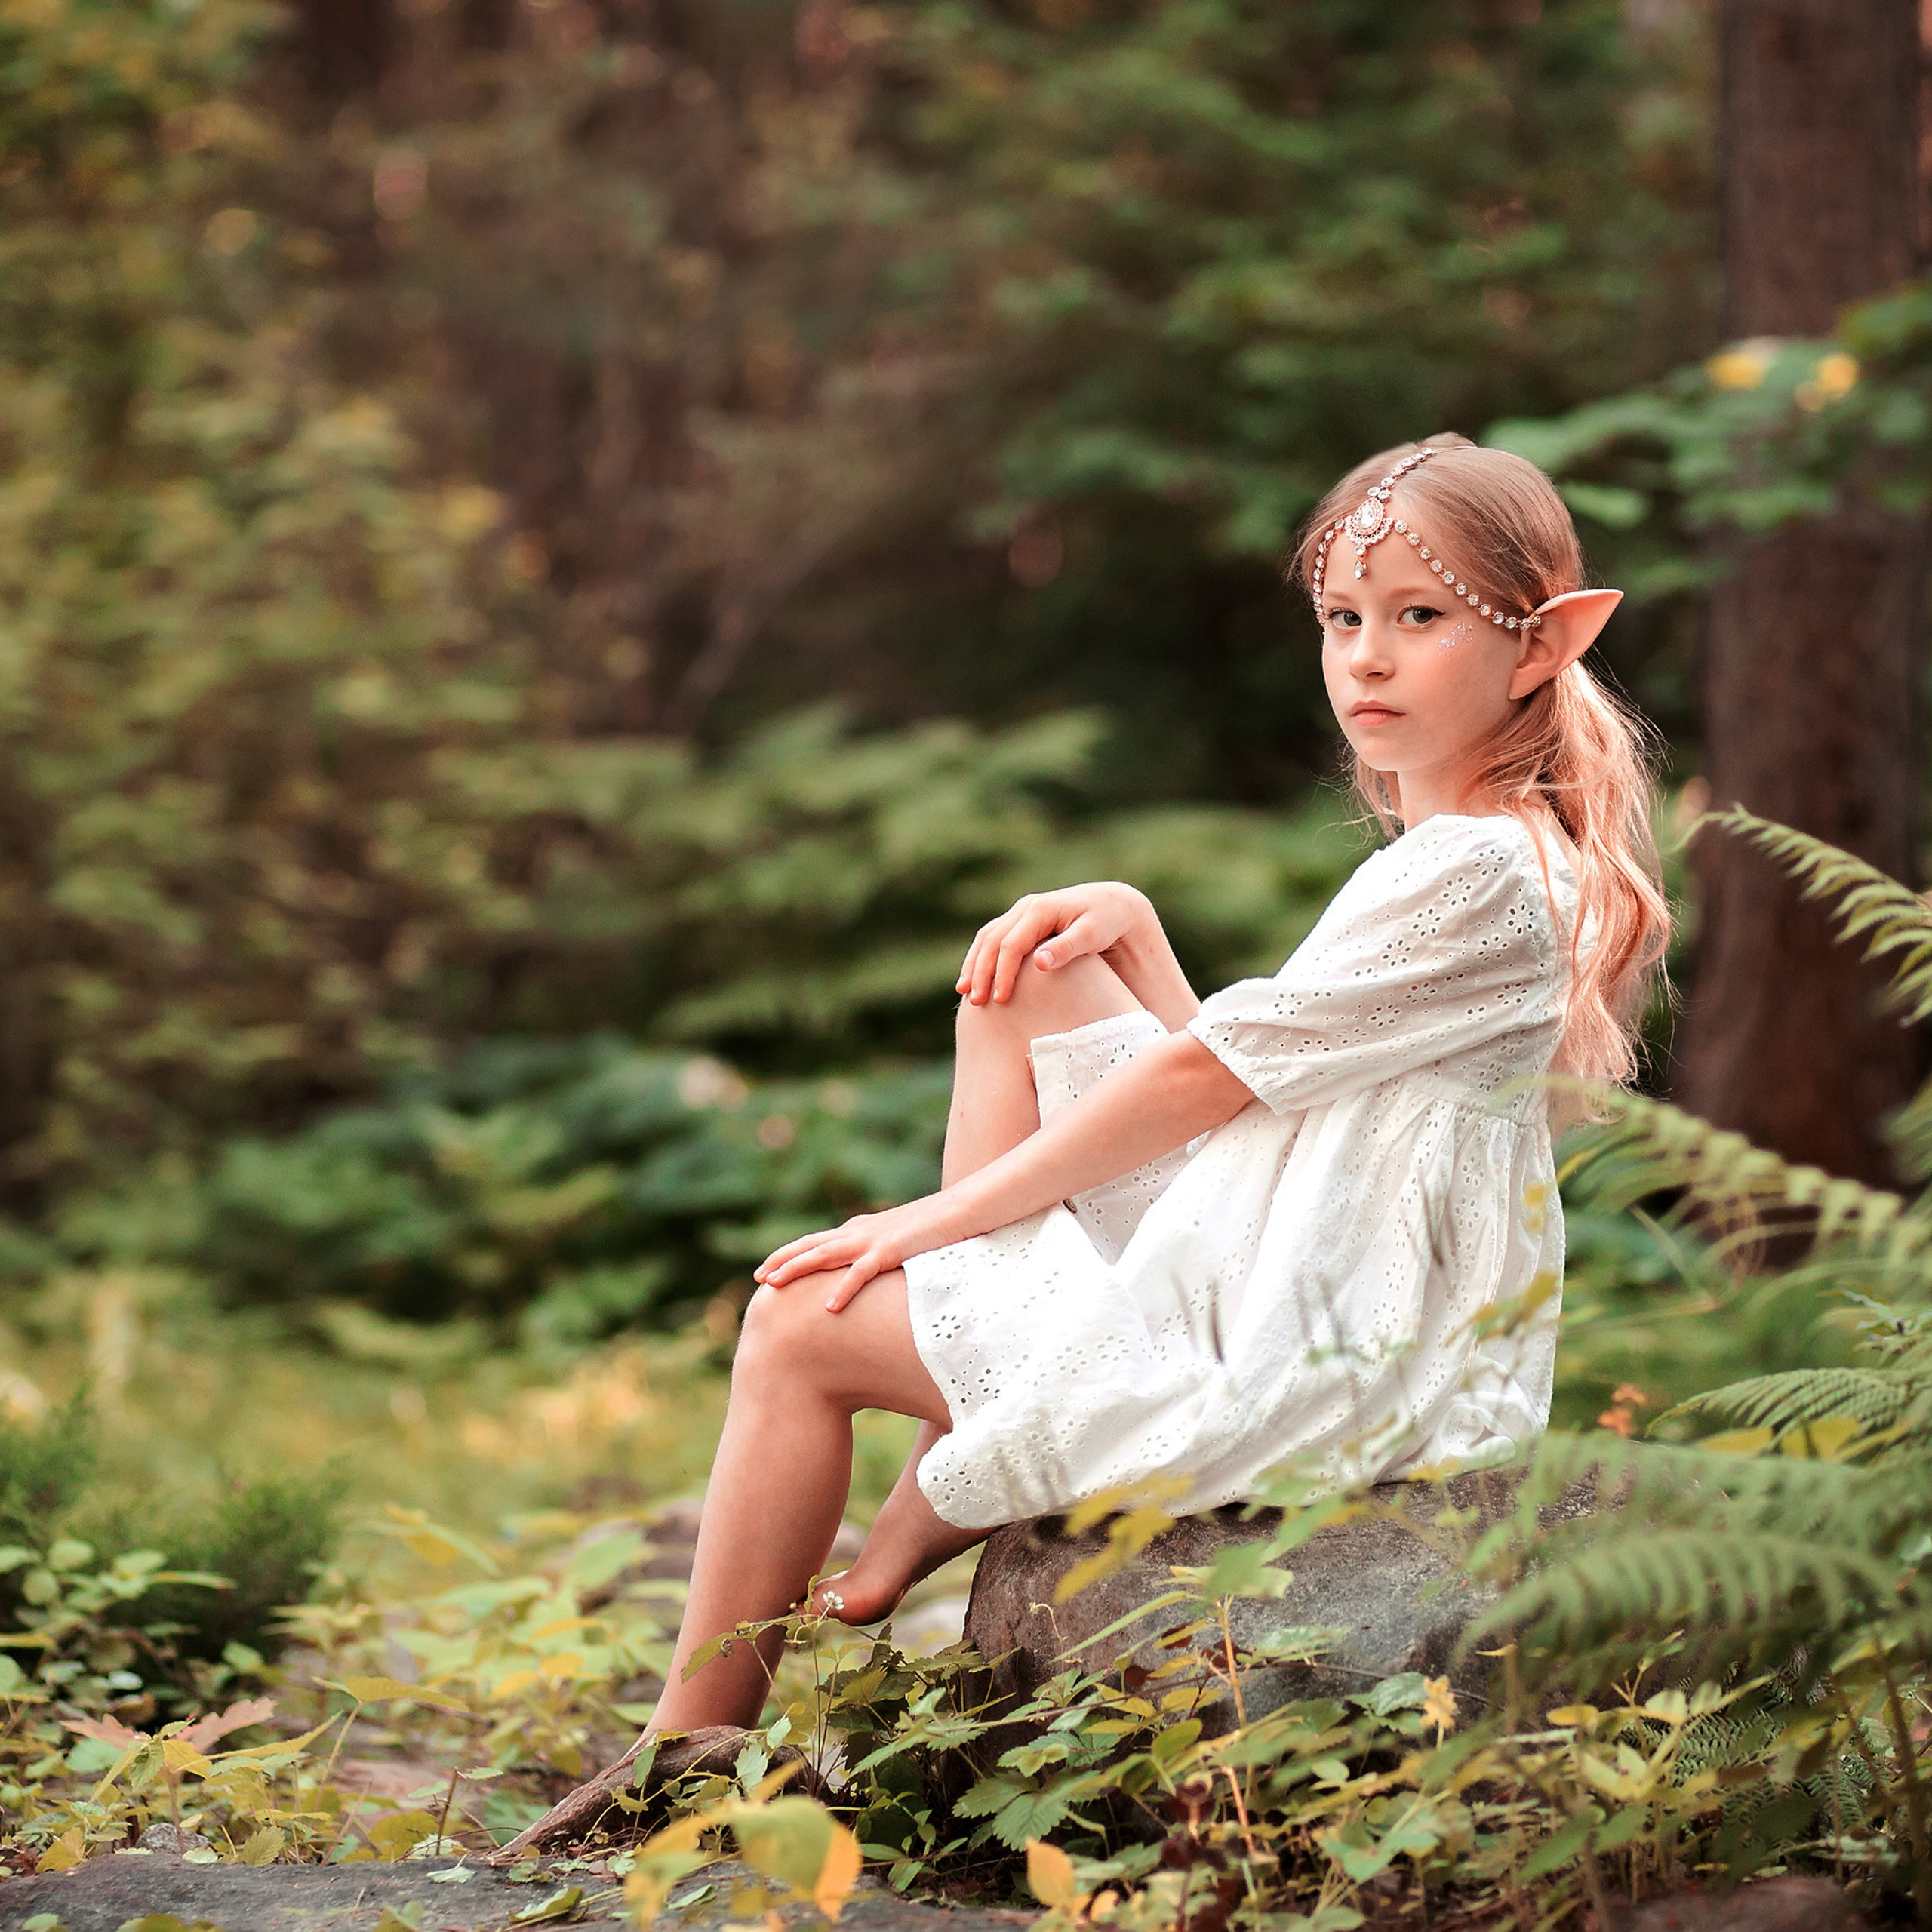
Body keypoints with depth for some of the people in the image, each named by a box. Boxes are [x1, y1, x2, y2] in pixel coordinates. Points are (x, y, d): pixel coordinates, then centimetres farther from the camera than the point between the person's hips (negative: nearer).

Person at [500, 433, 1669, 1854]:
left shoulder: (1478, 873, -18)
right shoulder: (1469, 859, 15)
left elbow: (1202, 1075, -16)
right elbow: (1234, 1079, 16)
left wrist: (933, 1220, -9)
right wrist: (1128, 926, 1)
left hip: (1287, 1358, -10)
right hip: (1267, 1288, 10)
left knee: (805, 1324, -4)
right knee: (1032, 975, 11)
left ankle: (695, 1744, 10)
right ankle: (945, 1497, 6)